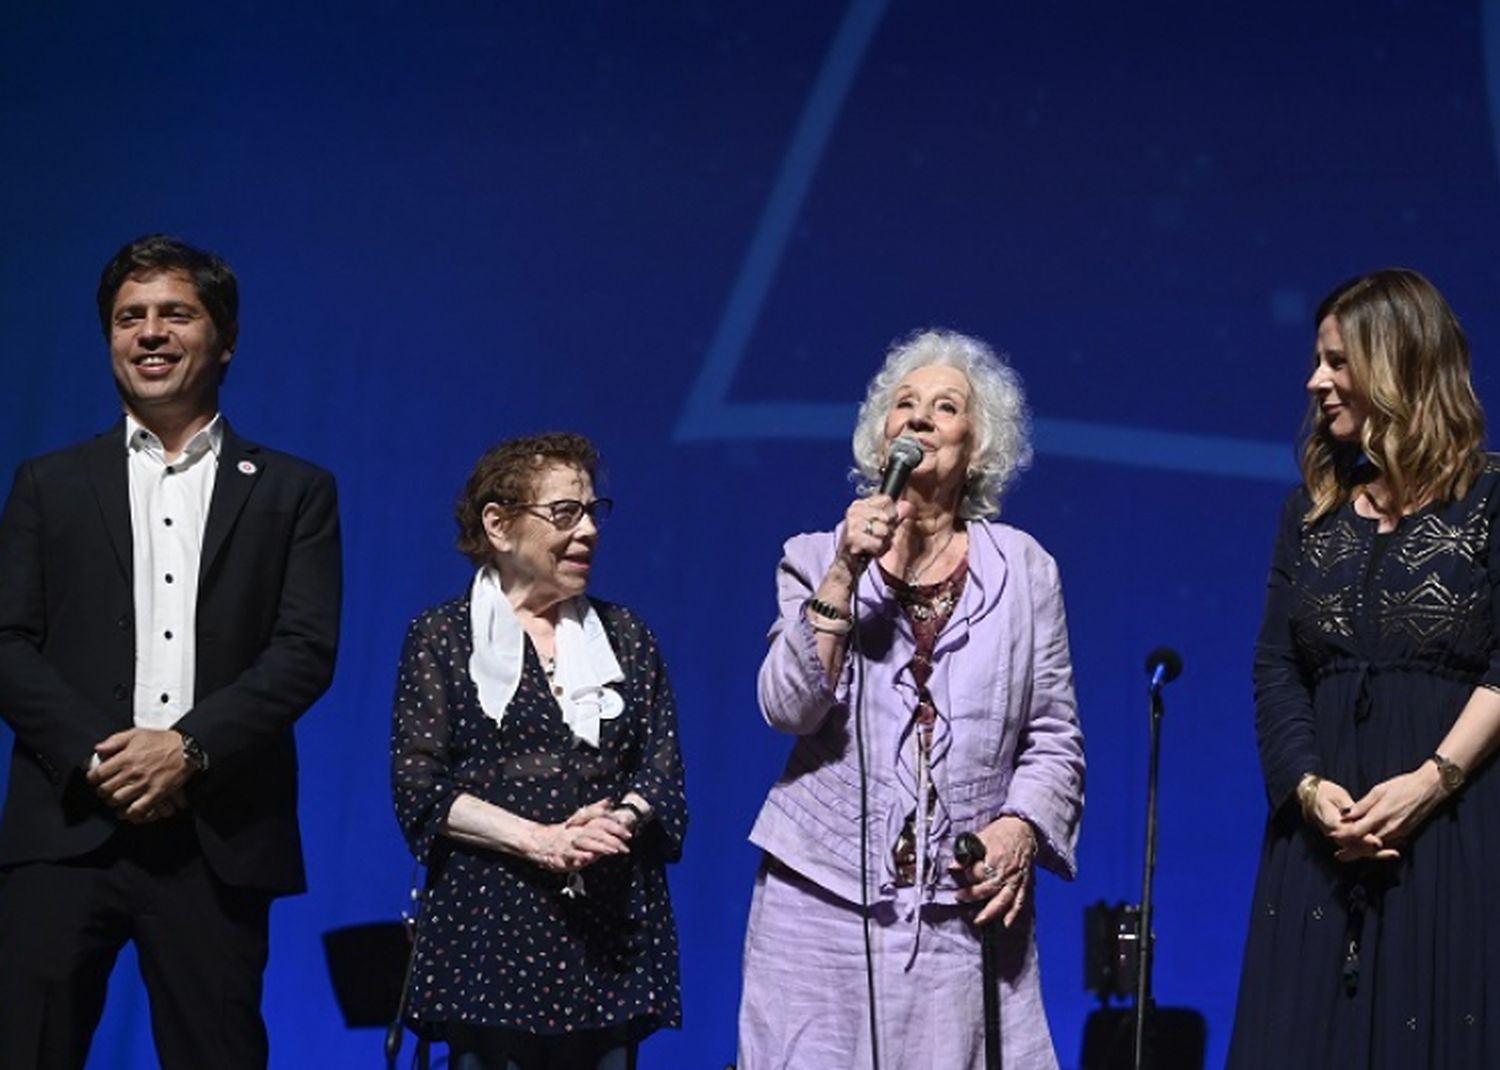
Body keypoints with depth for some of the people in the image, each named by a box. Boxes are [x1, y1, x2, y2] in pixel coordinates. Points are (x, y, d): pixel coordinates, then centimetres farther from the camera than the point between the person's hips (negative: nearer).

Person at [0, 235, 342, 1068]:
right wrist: (95, 754, -10)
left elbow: (308, 651, 0)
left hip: (218, 837, -1)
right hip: (68, 826, 1)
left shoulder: (293, 492, 11)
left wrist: (189, 748, -13)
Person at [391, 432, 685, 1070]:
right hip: (487, 928, -3)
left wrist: (613, 824, -13)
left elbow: (662, 777, 9)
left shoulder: (625, 638, 16)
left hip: (611, 926, 3)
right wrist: (539, 840, -15)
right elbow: (419, 789, -3)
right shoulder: (441, 637, 5)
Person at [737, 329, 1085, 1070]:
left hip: (967, 906, 0)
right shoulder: (817, 558, 8)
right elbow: (787, 708, -6)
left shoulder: (1024, 568, 8)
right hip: (825, 899, 0)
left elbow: (1056, 737, 6)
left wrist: (1020, 826, -11)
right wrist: (846, 575, -13)